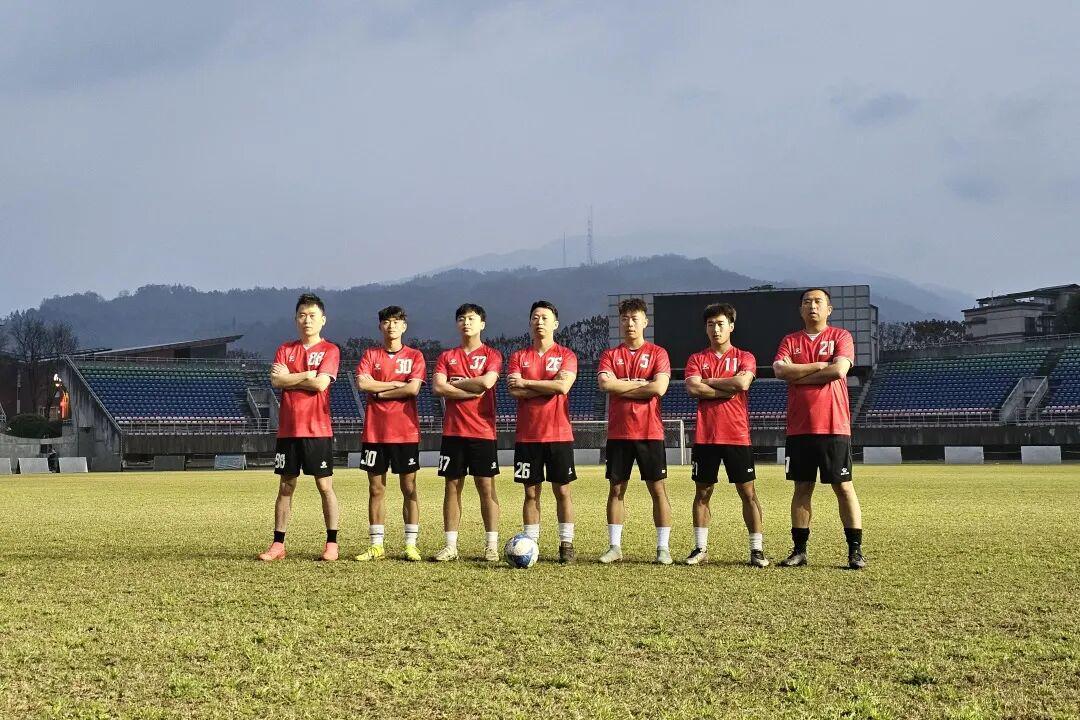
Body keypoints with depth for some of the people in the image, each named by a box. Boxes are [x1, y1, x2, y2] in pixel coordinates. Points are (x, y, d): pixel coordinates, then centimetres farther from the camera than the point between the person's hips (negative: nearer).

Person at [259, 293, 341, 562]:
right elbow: (275, 381, -4)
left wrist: (290, 378, -4)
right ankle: (278, 545, 10)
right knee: (286, 487, 7)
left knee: (325, 486, 0)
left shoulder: (329, 350, 0)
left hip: (318, 429, -4)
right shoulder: (285, 350, 12)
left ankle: (332, 544, 5)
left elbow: (321, 383, -15)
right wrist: (307, 375, -9)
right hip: (288, 429, 4)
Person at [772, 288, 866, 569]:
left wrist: (798, 376, -6)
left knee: (843, 487, -2)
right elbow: (780, 369, -6)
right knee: (802, 488, 6)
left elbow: (839, 370, -14)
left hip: (834, 427, -3)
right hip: (799, 428, 3)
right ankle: (799, 550, 11)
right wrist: (819, 366, -10)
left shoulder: (841, 337, 3)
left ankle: (855, 550, 2)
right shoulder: (790, 341, 12)